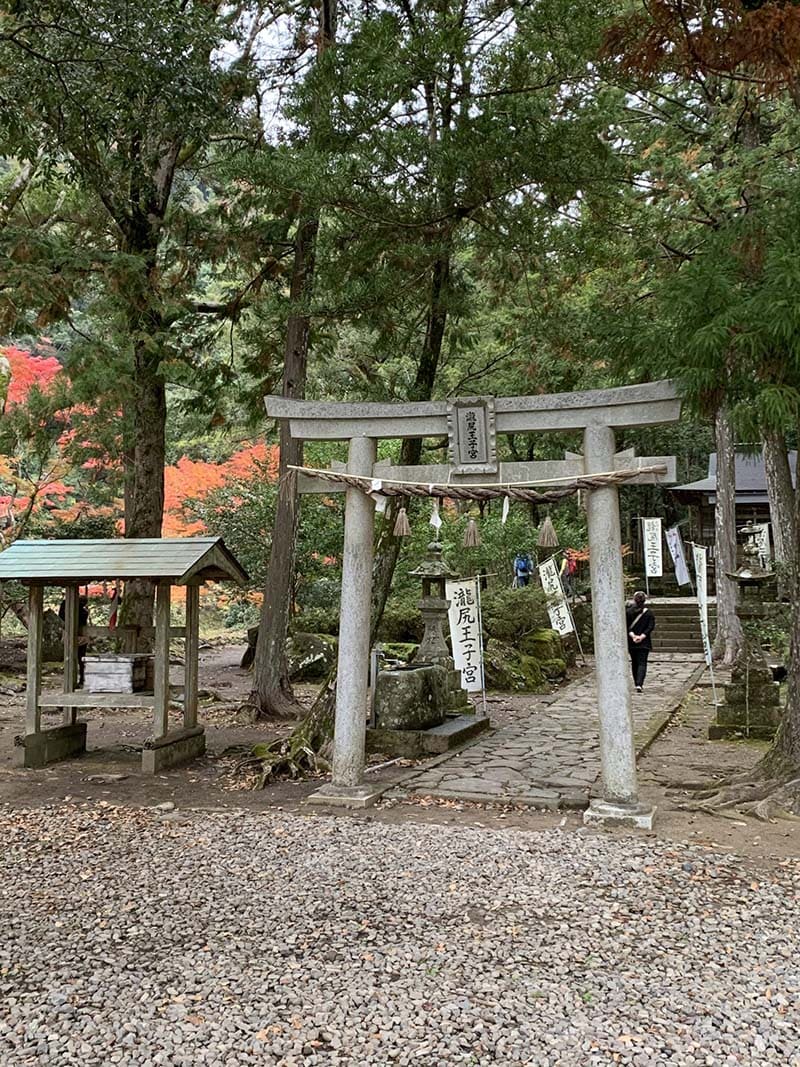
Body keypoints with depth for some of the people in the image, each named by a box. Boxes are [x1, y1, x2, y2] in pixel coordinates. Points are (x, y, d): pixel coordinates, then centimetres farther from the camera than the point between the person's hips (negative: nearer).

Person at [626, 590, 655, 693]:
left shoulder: (628, 612, -3)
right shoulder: (648, 612, -2)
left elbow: (626, 626, -8)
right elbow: (651, 626, -8)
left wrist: (632, 635, -11)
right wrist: (642, 636, -11)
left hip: (631, 642, 1)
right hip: (644, 642, -1)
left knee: (634, 663, 16)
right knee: (642, 663, -3)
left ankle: (637, 684, 24)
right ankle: (639, 684, -20)